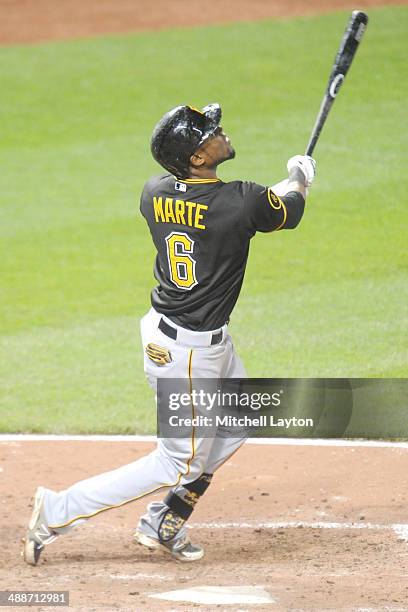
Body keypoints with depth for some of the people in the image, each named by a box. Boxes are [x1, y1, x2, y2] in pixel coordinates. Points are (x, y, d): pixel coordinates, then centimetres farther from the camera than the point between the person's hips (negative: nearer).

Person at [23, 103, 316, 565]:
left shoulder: (154, 192, -6)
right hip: (189, 352, -8)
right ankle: (59, 512, 5)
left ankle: (164, 525, 30)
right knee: (179, 464, 5)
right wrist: (299, 177, 22)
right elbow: (289, 211, -2)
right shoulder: (241, 202, -24)